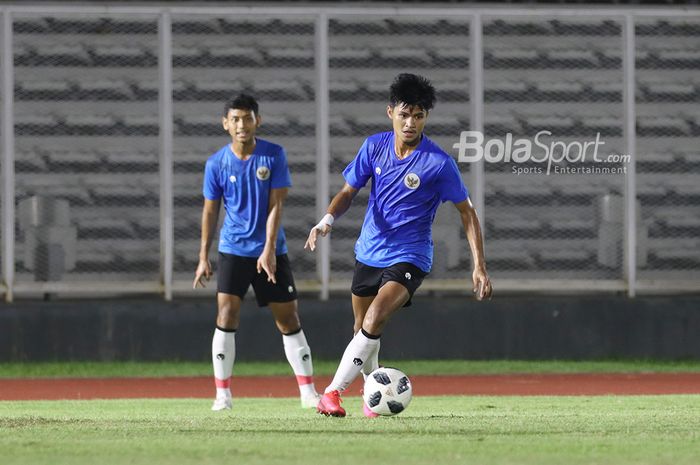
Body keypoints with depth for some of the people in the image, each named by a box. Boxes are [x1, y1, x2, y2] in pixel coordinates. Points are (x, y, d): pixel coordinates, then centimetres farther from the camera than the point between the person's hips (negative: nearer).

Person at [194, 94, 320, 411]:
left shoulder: (274, 155, -6)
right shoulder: (217, 163, -3)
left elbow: (276, 205, -8)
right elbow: (210, 211, 5)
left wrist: (269, 251, -15)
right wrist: (204, 258, 4)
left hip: (270, 252, 0)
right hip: (233, 250, 0)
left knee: (288, 319, 3)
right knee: (227, 316, -12)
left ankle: (308, 391, 10)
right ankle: (222, 394, -6)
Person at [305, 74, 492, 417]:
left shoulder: (438, 163, -15)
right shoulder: (374, 147, -3)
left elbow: (467, 212, -7)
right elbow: (348, 192, 6)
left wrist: (479, 267, -11)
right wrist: (328, 219, -16)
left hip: (409, 256, -5)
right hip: (369, 252, 5)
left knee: (375, 319, -25)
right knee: (362, 329, 13)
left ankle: (333, 391, -21)